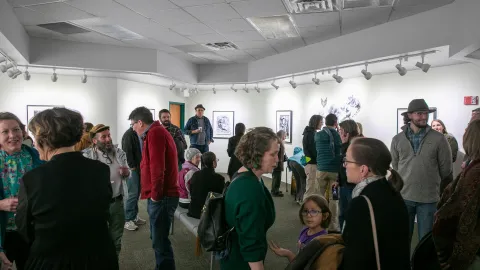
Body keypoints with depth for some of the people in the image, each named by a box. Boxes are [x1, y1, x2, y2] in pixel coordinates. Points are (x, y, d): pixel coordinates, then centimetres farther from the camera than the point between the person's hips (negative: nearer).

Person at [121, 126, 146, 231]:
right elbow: (127, 152, -17)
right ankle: (127, 220, 4)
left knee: (137, 193, 13)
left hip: (139, 168, 8)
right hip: (132, 169, -8)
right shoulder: (128, 134, -12)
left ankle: (134, 216, 24)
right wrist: (132, 167, -14)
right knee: (133, 194, -5)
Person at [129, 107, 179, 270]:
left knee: (160, 241, -4)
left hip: (162, 197, -10)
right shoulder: (158, 132, 19)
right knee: (158, 238, 19)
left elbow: (157, 166, -23)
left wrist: (155, 195, -15)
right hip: (162, 195, 10)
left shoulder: (154, 133, -13)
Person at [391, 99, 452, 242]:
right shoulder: (397, 139, 1)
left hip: (429, 199, -1)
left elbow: (446, 170, 1)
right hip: (403, 197, 1)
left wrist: (442, 195, 6)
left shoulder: (439, 139, -4)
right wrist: (399, 187, 9)